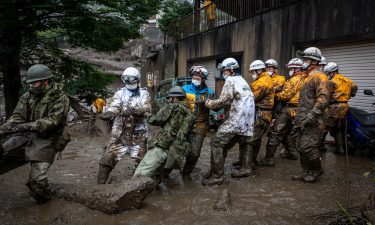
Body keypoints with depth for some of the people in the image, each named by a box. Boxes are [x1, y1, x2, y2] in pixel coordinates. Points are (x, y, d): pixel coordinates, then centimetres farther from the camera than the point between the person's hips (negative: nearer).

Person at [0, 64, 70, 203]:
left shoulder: (60, 98, -10)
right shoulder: (27, 97, 7)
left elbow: (52, 120, -21)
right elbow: (17, 116, 0)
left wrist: (28, 126, -32)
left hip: (46, 141, -5)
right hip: (25, 137, 5)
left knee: (37, 178, -12)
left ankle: (44, 200, 19)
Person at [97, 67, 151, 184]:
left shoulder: (144, 93, 2)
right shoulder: (120, 93, 4)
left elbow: (147, 108, -17)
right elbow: (114, 106, -13)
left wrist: (133, 110, -36)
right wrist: (109, 113, -37)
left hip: (138, 134, 0)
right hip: (120, 133, 0)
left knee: (140, 162, 9)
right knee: (107, 159, -2)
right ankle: (100, 182, 12)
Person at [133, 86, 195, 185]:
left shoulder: (172, 107, 1)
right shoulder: (191, 115, 19)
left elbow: (153, 120, -3)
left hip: (164, 146, -7)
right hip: (178, 152, 7)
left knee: (140, 176, -9)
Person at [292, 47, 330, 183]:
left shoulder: (319, 76, -10)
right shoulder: (308, 77, 20)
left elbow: (323, 99, -20)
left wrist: (311, 116, -24)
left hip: (312, 122, -9)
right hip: (302, 121, 9)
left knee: (308, 147, -9)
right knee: (301, 147, 12)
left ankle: (316, 171, 11)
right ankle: (306, 172, 23)